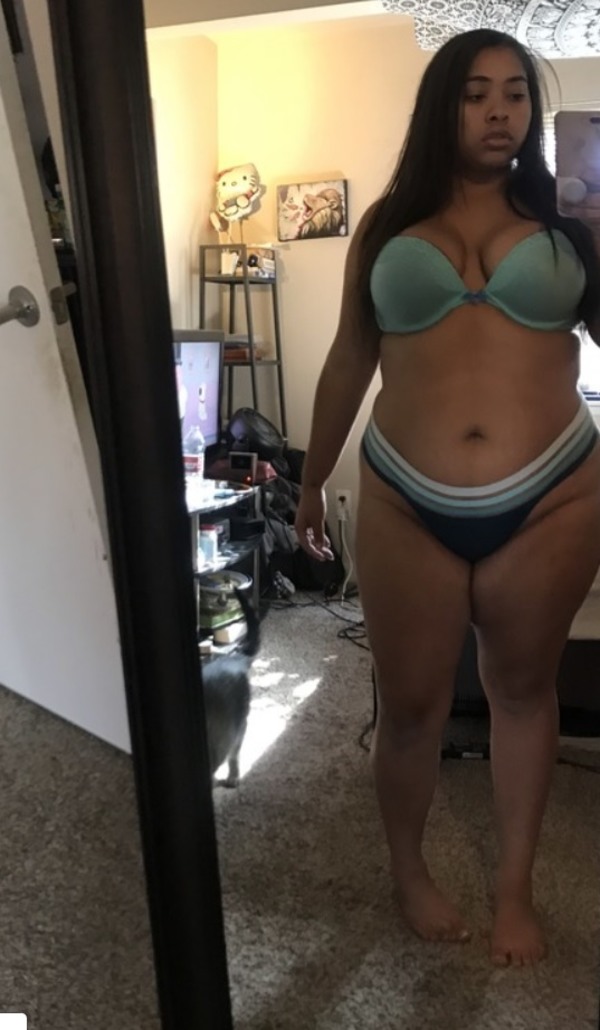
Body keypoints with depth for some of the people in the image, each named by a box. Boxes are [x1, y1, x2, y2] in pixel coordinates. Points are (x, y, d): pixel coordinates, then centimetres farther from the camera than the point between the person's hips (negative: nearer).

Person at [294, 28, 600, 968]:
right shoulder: (387, 226, 8)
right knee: (409, 703, 10)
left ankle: (516, 887, 35)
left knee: (524, 688, 15)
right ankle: (408, 868, 37)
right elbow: (347, 365, 13)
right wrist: (311, 483, 18)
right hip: (406, 507, 0)